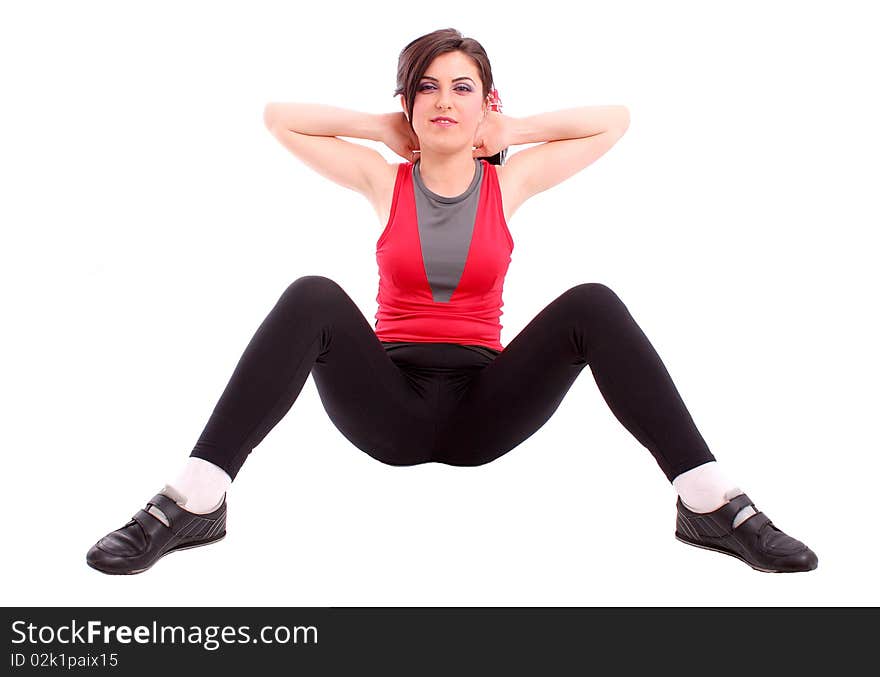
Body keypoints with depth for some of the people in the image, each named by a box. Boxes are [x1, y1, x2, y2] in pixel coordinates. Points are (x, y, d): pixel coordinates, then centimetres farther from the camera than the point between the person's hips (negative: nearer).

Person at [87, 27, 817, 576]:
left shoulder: (511, 181, 6)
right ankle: (194, 503, -33)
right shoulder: (384, 179, 5)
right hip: (389, 407, 0)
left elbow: (614, 119, 8)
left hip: (485, 404, 1)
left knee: (592, 305, -24)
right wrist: (386, 129, 5)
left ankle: (711, 503, -25)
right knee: (313, 298, -29)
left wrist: (509, 132, 7)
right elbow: (278, 116, 4)